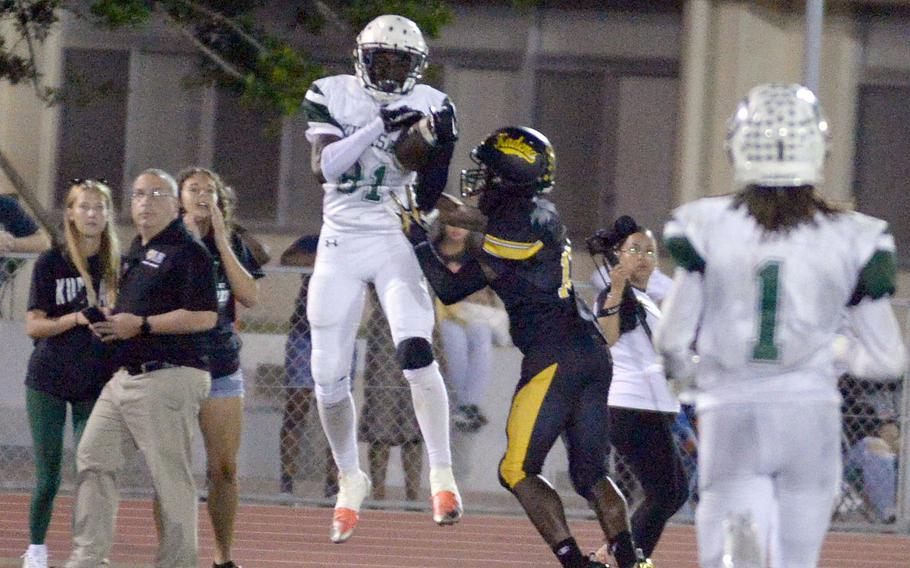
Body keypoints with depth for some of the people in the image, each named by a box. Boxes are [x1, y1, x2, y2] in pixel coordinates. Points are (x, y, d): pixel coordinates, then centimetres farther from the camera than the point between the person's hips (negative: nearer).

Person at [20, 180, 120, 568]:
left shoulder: (117, 266, 3)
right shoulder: (50, 263, -1)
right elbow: (33, 326, -5)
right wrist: (75, 319, -20)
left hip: (96, 384, 1)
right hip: (48, 381, -1)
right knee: (48, 475, -1)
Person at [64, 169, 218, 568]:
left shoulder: (188, 251, -9)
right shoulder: (137, 250, 20)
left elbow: (204, 316, -18)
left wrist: (140, 325, -17)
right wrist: (111, 322, 14)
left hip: (167, 379, -10)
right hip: (126, 377, 10)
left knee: (170, 475, -6)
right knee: (93, 457, 6)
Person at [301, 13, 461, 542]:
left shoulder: (430, 106, -1)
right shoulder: (333, 96, -1)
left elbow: (428, 196, -1)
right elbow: (323, 167, -16)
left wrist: (441, 149, -18)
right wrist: (379, 126, -25)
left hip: (398, 240, -1)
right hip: (342, 241, 1)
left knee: (416, 350, -24)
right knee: (330, 375, 3)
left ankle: (442, 473, -19)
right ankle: (350, 479, 25)